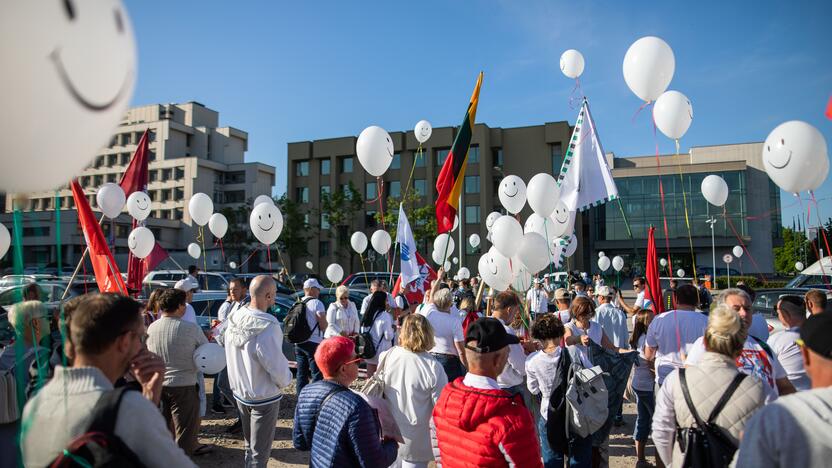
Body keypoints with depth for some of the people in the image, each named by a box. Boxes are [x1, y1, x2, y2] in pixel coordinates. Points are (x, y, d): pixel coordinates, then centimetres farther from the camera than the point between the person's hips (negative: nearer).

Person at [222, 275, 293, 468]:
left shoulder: (235, 318, -8)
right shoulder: (268, 327, -30)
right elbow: (278, 367, -25)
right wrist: (285, 380, -4)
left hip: (239, 393, 7)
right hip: (264, 398, -7)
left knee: (250, 445, 25)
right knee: (260, 452, 10)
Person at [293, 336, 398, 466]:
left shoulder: (306, 392, -12)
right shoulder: (355, 406, -31)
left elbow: (299, 442, 0)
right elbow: (373, 463, -25)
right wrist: (392, 444, -8)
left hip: (317, 464, 6)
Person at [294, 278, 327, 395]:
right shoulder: (317, 303, -11)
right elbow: (324, 326, -16)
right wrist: (324, 316, 4)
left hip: (299, 343, 7)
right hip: (313, 343, -7)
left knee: (301, 374, 14)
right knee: (317, 375, 0)